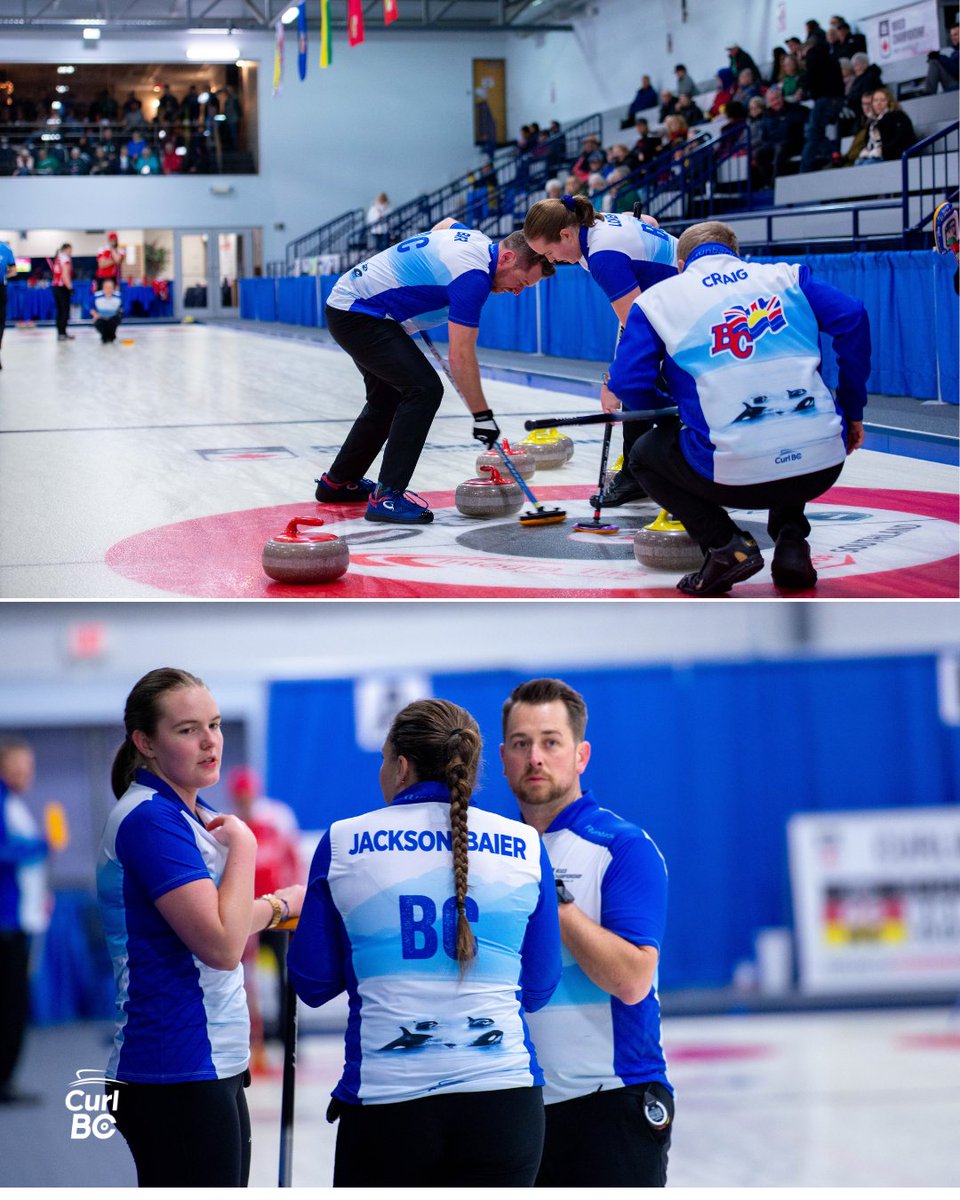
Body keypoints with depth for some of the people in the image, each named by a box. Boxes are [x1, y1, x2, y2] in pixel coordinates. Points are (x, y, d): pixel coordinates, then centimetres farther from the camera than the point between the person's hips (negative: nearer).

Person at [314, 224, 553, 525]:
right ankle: (387, 495, -20)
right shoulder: (473, 276, -24)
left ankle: (337, 482, 37)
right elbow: (461, 357, -23)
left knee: (388, 397, 23)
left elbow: (444, 224, 31)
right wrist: (482, 415, -16)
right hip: (357, 315, -11)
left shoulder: (477, 240, 5)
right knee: (424, 390, -19)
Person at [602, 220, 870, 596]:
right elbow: (851, 318, 3)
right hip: (823, 466, 3)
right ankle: (791, 541, 19)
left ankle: (724, 544, 5)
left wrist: (670, 416, 24)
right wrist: (852, 411, 13)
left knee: (645, 455, 27)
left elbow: (629, 384, 3)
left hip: (736, 473, -3)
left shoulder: (660, 297, 10)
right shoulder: (784, 276, 15)